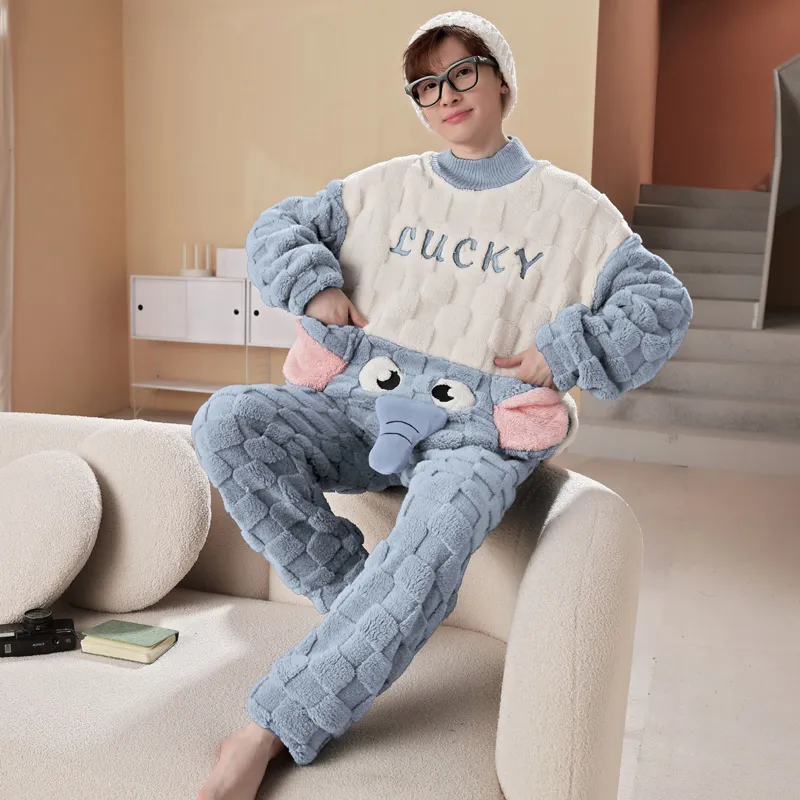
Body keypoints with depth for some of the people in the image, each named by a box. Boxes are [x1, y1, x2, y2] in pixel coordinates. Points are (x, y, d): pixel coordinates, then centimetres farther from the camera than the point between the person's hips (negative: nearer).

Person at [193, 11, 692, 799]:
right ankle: (352, 588, -13)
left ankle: (271, 726, -30)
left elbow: (663, 303, 7)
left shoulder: (570, 207, 8)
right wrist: (314, 286, 0)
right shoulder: (386, 186, 14)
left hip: (476, 425, -3)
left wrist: (564, 351, -7)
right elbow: (278, 226, 20)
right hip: (359, 403, 4)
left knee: (444, 514, -39)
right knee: (224, 422, -23)